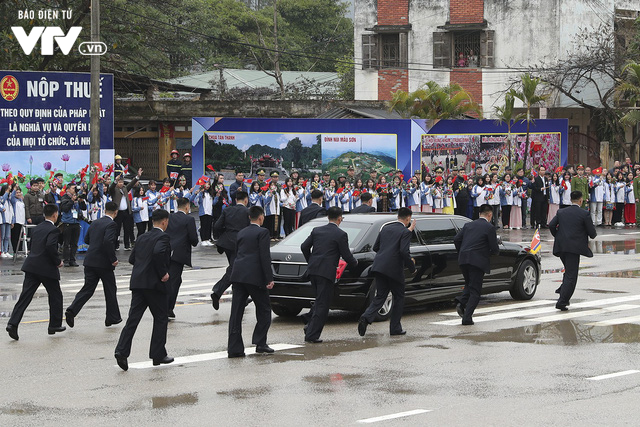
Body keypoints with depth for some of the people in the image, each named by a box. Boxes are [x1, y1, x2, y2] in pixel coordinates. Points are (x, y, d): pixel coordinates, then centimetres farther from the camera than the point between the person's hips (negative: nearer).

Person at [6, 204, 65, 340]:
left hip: (31, 267, 6)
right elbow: (50, 246, -26)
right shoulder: (53, 229, -11)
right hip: (47, 268, -6)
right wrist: (57, 261, -12)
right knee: (55, 296, 12)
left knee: (25, 296, 1)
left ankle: (13, 323, -12)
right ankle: (55, 325, 18)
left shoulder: (37, 228, 13)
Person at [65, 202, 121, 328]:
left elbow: (86, 239, 17)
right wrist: (113, 259, -18)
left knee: (87, 289, 6)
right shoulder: (111, 224, -13)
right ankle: (113, 317, 18)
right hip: (104, 262, -6)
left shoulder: (95, 223, 10)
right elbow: (108, 242, -26)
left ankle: (71, 311, -11)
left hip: (90, 261, 6)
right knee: (110, 290, 10)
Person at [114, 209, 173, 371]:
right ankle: (158, 355, 11)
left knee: (133, 318, 2)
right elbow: (158, 252, -27)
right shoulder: (163, 237, -7)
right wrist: (163, 273, -17)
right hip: (154, 284, -6)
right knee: (160, 319, 8)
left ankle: (121, 351, -11)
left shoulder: (143, 237, 15)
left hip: (138, 282, 6)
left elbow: (132, 258, 16)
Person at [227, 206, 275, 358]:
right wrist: (269, 279, -10)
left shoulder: (242, 233, 17)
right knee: (264, 310, 9)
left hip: (238, 275, 6)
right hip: (255, 277, -6)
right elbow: (265, 257, -11)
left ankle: (234, 348, 1)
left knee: (236, 312, 3)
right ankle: (260, 343, 3)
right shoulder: (262, 232, -4)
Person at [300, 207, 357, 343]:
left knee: (320, 300, 23)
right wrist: (354, 263, 17)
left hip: (313, 270, 6)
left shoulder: (317, 230, 10)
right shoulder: (341, 235, -7)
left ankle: (310, 326, 14)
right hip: (326, 272, -6)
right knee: (322, 304, 0)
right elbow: (346, 255, -4)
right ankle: (312, 335, -3)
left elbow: (304, 247, 9)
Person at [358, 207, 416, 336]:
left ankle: (366, 317, -14)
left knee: (380, 297, 10)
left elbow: (375, 247, 17)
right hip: (394, 268, -6)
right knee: (399, 298, 11)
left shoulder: (386, 228, 13)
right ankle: (395, 328, 12)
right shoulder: (405, 232, -7)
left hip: (379, 267, 6)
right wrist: (412, 267, -4)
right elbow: (404, 252, -18)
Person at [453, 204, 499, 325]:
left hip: (463, 260, 5)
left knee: (469, 285, 25)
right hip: (478, 261, -5)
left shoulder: (468, 225, 14)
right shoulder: (489, 228, -2)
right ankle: (467, 317, -4)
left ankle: (461, 302, -1)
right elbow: (495, 249, -3)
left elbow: (456, 239, 8)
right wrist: (489, 252, 20)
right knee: (475, 290, 3)